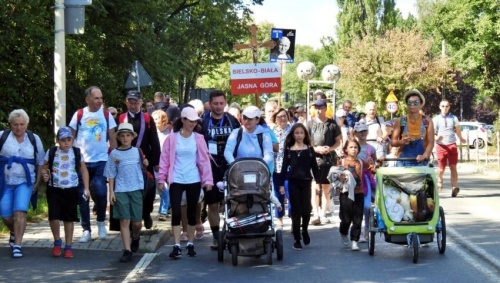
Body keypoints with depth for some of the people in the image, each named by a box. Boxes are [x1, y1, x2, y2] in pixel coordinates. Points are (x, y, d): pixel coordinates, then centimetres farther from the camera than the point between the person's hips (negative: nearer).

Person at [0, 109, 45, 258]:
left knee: (20, 212, -15)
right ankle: (14, 232, 36)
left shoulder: (34, 139, 4)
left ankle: (17, 245, -11)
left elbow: (40, 162, 10)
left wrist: (37, 182, 5)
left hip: (25, 182, 0)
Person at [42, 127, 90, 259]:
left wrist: (86, 188, 1)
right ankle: (57, 242, 11)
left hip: (71, 190, 1)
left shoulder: (77, 153, 2)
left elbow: (84, 170, 8)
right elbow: (44, 168, 9)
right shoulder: (51, 152, 1)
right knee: (53, 216, -12)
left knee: (69, 219, 7)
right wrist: (45, 174, -14)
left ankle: (68, 246, 18)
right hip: (54, 190, -1)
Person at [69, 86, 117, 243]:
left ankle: (101, 222, 14)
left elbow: (112, 139, 6)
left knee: (100, 192, -12)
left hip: (101, 161, -1)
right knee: (82, 196, 3)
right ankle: (86, 230, 13)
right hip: (81, 162, 1)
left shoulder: (106, 115, 3)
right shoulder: (79, 115, 2)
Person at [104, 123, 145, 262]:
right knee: (124, 221, -3)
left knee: (137, 221, 3)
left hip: (136, 189, 1)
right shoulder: (114, 154, 4)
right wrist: (111, 192, -1)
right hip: (120, 191, -1)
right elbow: (111, 175, 5)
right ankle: (127, 250, 0)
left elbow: (142, 167, 13)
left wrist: (145, 164, -9)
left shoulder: (137, 151, 7)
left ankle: (135, 238, 35)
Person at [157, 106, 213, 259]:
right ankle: (176, 245, -2)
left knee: (192, 212, 10)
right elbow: (165, 159, 1)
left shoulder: (199, 138, 2)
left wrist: (208, 179, -3)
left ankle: (190, 244, 21)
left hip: (194, 181, 2)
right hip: (176, 181, -1)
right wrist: (161, 178, -1)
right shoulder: (172, 138, -1)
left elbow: (204, 160, 1)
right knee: (176, 213, -5)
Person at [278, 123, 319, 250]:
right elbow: (284, 167, 4)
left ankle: (304, 230, 24)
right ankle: (297, 239, 8)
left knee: (306, 210, -7)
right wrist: (281, 184, -1)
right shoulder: (289, 149, 3)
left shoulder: (309, 149, 5)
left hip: (306, 183, 0)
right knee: (296, 211, 1)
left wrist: (318, 182, 0)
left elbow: (314, 167, 6)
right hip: (293, 183, 0)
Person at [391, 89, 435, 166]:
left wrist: (424, 156, -21)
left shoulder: (427, 122, 4)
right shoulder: (400, 121, 5)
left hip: (421, 162, 0)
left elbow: (431, 142, -3)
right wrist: (401, 141, -17)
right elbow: (393, 142, 5)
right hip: (404, 161, 1)